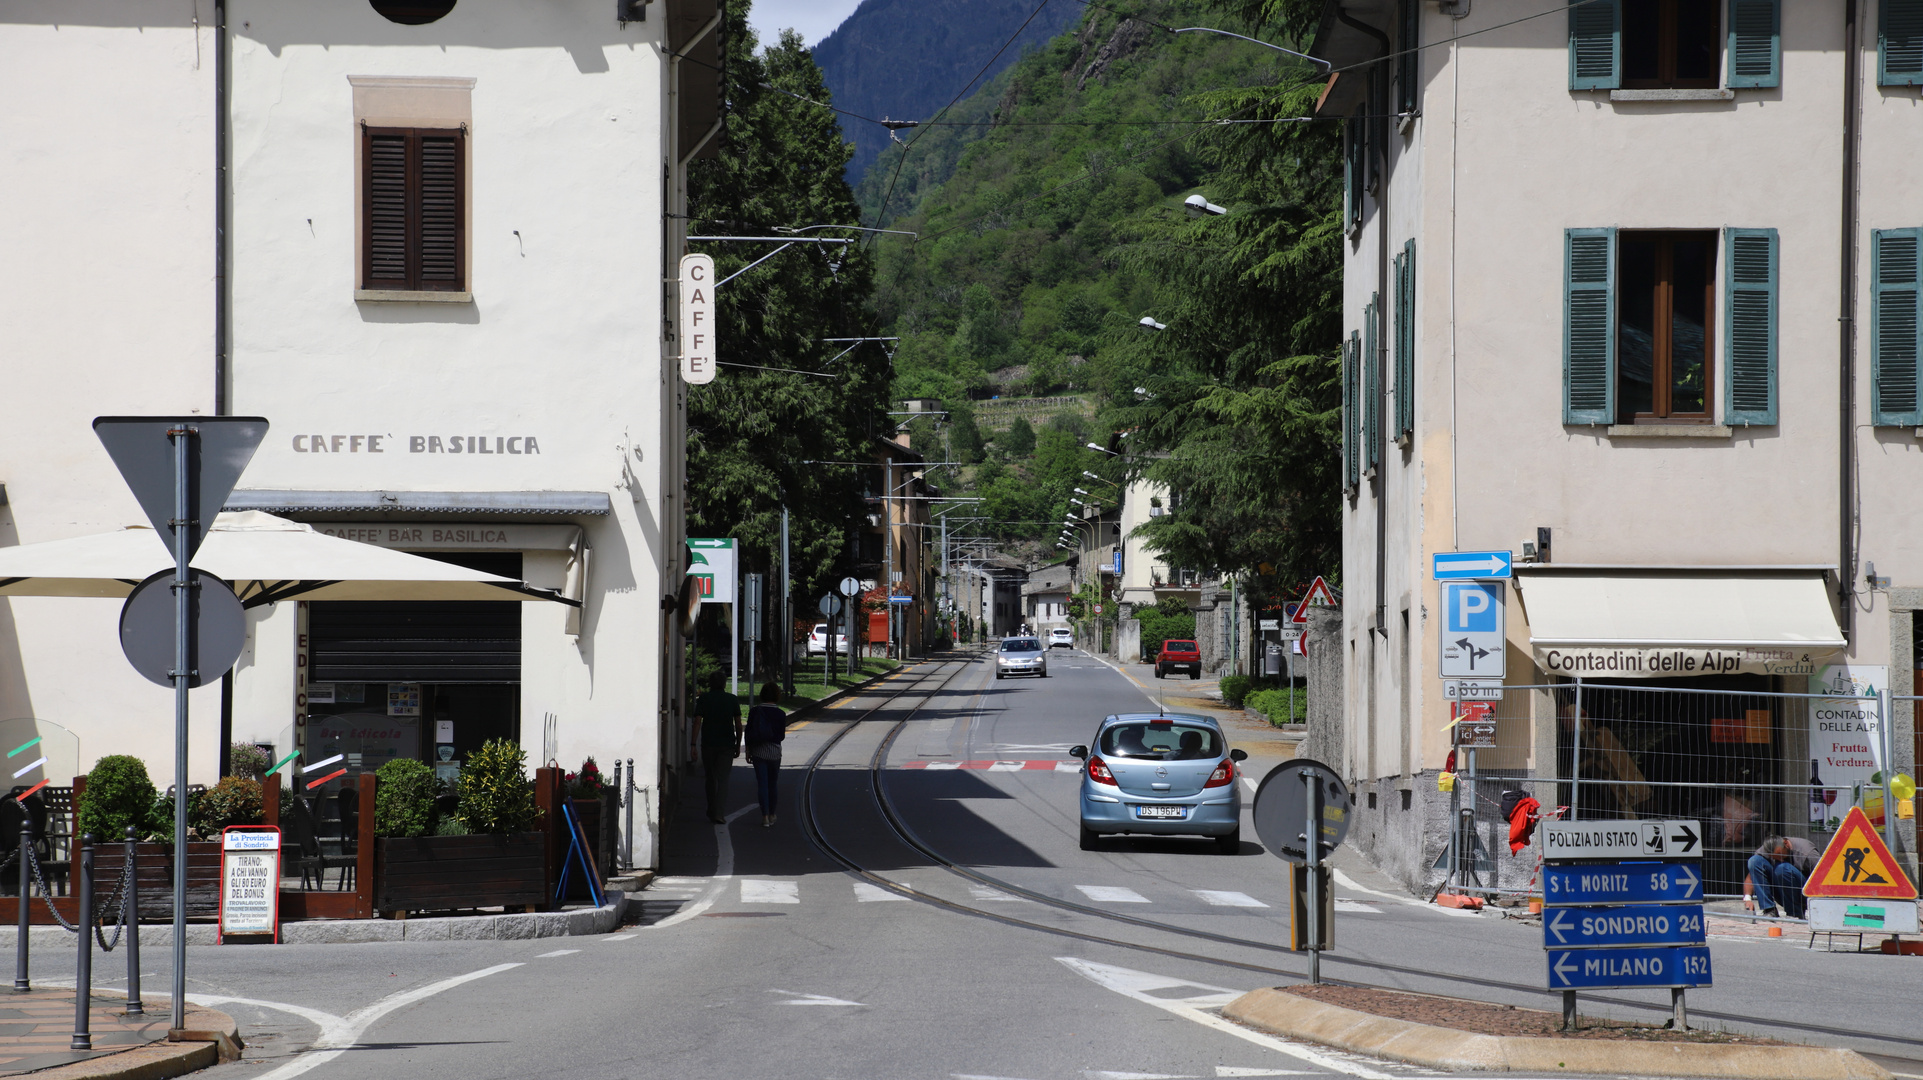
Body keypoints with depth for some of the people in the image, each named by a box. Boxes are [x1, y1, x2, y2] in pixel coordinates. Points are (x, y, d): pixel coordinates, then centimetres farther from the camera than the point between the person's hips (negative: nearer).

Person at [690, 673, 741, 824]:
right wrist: (738, 745, 10)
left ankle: (711, 812, 22)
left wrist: (693, 745, -8)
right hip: (727, 744, 0)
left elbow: (697, 722, -7)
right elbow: (738, 725, 1)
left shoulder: (703, 699, -1)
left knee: (711, 778, 14)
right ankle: (720, 813, -15)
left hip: (708, 744, 0)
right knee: (723, 779, -2)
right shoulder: (732, 700, 2)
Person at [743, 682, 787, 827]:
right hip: (774, 752, 0)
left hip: (758, 751, 0)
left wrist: (748, 751, 4)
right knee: (772, 783, 15)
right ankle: (771, 815, 25)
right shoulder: (780, 714, -6)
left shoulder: (754, 711, -4)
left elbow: (748, 733, -3)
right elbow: (782, 736, -2)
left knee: (762, 783, -2)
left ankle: (765, 816, -12)